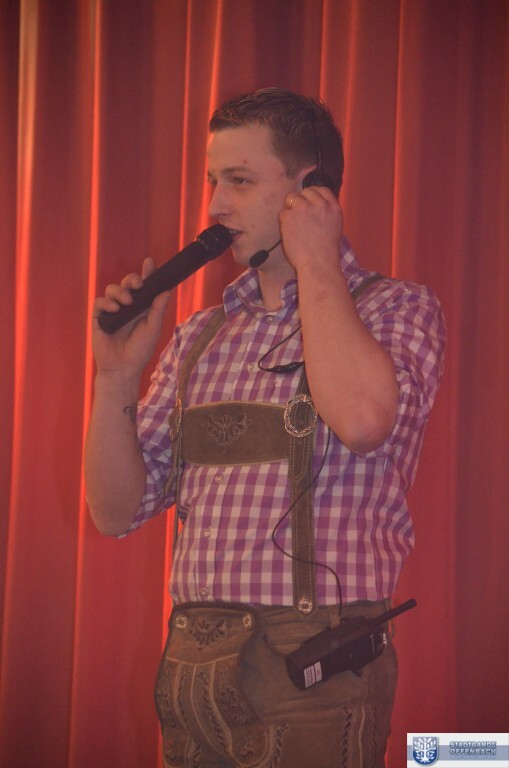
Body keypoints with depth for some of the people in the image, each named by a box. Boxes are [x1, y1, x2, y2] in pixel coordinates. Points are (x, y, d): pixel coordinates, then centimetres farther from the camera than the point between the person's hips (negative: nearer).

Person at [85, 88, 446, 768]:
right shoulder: (201, 338, 13)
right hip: (190, 665, 5)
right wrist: (117, 375, -4)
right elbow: (118, 511, 11)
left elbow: (363, 419, -26)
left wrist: (315, 262, -13)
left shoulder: (397, 310, -3)